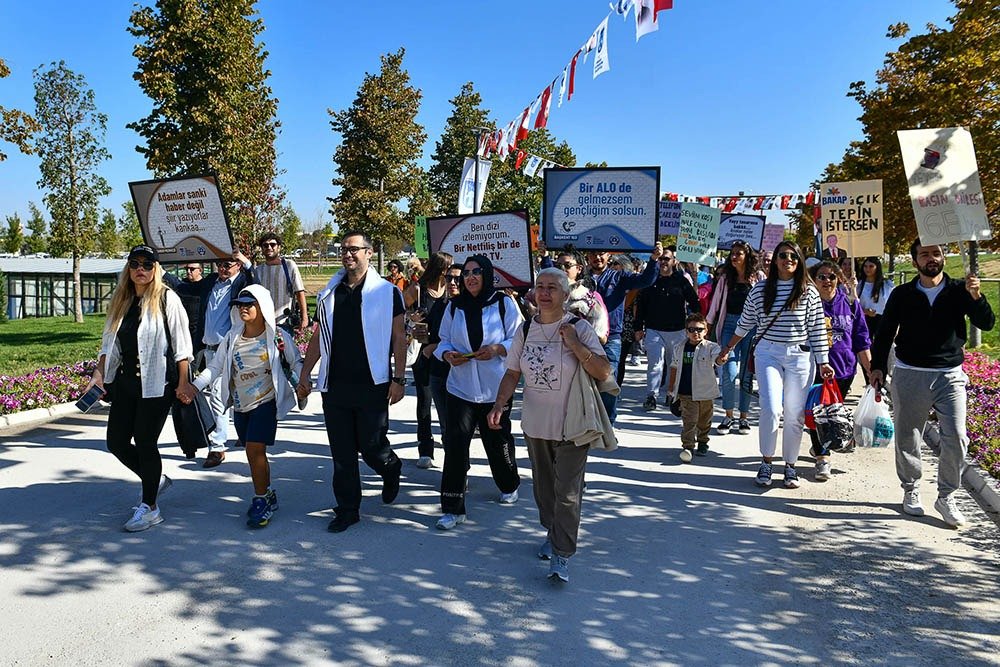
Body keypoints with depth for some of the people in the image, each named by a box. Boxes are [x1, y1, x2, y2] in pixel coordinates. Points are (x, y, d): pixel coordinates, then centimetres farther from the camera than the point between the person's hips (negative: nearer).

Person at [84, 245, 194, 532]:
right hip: (126, 382, 7)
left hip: (157, 383, -7)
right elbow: (109, 343, 17)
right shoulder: (120, 301, 11)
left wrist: (183, 383, -12)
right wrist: (99, 373, 6)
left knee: (145, 442, -3)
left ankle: (149, 508, 13)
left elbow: (181, 344, -8)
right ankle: (155, 479, 34)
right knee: (116, 441, 9)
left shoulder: (167, 299, -6)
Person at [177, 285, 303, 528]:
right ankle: (267, 495, 29)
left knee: (255, 449, -13)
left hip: (266, 401, -5)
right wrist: (194, 386, -3)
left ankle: (262, 500, 2)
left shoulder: (277, 336, -6)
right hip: (241, 405, 5)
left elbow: (296, 362, 2)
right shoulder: (232, 337, 5)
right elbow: (215, 366, 7)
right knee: (255, 452, 11)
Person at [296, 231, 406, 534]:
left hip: (372, 386, -4)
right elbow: (318, 337, 15)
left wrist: (399, 378, -9)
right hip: (334, 386, 4)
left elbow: (399, 337, -3)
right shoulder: (329, 294, 10)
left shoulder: (387, 292, -2)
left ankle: (391, 469, 35)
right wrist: (305, 374, 10)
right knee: (342, 453, 7)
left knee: (371, 447, 1)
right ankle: (347, 509, 19)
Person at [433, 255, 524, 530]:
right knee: (455, 445, -7)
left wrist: (498, 349, -19)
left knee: (498, 441, 13)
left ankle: (509, 486, 43)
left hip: (495, 388, -1)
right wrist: (448, 354, -10)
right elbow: (443, 340, 12)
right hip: (460, 388, 2)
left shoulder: (504, 304, -2)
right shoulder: (454, 306, 6)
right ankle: (452, 508, 1)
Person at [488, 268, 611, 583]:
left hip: (571, 425, -5)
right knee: (543, 485, 20)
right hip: (535, 424, 5)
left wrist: (575, 345, -22)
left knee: (567, 492, -5)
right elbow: (513, 373, 7)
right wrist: (500, 405, -7)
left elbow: (604, 372, -13)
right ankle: (552, 532, 40)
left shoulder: (580, 328, -10)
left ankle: (561, 556, 3)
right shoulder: (526, 329, 3)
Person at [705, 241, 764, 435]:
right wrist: (708, 324, 12)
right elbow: (716, 303, 12)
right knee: (729, 373, -10)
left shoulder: (758, 277, 4)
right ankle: (729, 416, 4)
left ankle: (744, 417, 16)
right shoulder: (726, 278, 10)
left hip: (751, 327, -1)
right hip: (730, 326, 1)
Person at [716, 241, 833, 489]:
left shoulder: (809, 291, 1)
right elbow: (745, 324, 13)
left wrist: (823, 362, -4)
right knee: (771, 410, -12)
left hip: (800, 356, 0)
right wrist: (727, 349, 16)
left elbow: (818, 328, 0)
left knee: (795, 415, 5)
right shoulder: (760, 290, 4)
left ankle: (790, 466, 19)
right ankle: (766, 462, 6)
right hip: (768, 354, 0)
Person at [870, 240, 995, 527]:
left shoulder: (958, 290, 2)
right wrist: (878, 366, -2)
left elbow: (987, 323, -7)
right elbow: (885, 332, 7)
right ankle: (911, 491, 26)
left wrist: (976, 296, -24)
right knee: (907, 439, 7)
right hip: (909, 375, 0)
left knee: (956, 438, -7)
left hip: (950, 376, 0)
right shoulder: (902, 295, 3)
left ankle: (946, 497, 10)